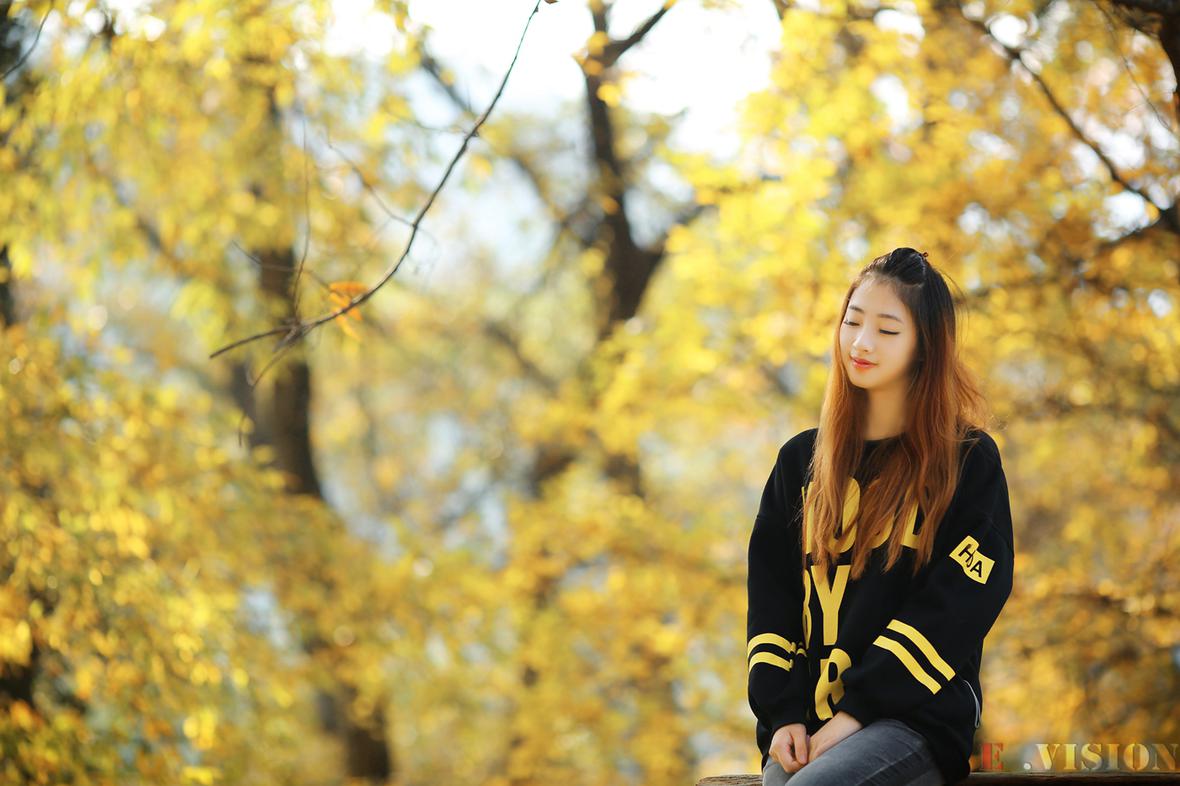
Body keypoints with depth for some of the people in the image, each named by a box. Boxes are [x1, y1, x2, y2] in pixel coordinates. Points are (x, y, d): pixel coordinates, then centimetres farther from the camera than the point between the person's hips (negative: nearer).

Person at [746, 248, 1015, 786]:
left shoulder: (970, 463, 3)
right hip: (806, 721, 3)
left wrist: (855, 713, -13)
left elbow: (953, 609, -5)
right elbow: (769, 595, 11)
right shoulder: (801, 460, 15)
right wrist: (782, 713, -4)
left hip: (918, 717, -3)